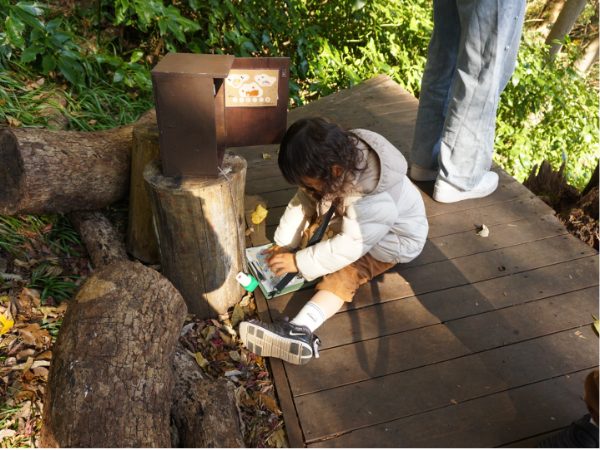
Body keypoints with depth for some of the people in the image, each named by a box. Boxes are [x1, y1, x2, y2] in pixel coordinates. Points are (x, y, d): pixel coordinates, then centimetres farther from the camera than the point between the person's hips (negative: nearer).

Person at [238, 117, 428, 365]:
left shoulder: (374, 197, -42)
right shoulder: (338, 160, -20)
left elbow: (350, 246, -38)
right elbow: (303, 202, -12)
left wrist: (299, 261, -32)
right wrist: (284, 243, -17)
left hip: (392, 238, -10)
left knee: (344, 273, -32)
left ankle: (299, 330, -51)